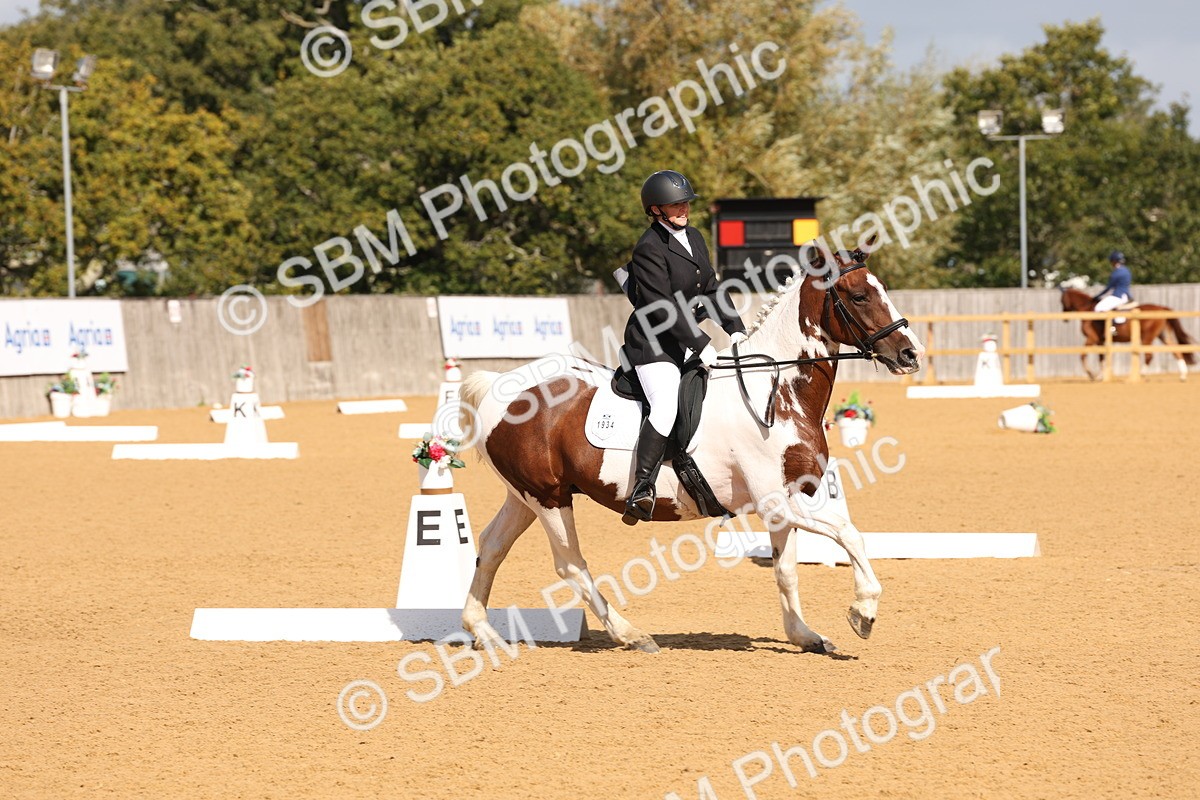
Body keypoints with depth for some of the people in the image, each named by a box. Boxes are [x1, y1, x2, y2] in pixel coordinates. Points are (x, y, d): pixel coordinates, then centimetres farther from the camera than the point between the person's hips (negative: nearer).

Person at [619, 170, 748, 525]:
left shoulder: (694, 238, 11)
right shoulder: (649, 249, -16)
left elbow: (711, 290, 16)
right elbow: (662, 308, -21)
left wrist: (735, 329, 4)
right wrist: (701, 345, -22)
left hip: (688, 341, 10)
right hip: (653, 344, -10)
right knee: (665, 408, -27)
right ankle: (641, 491, -30)